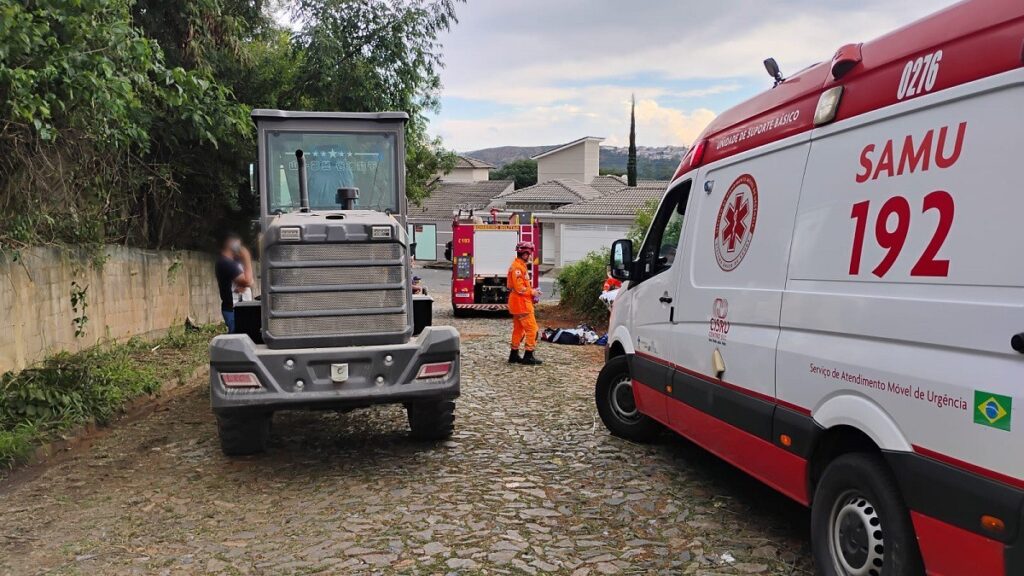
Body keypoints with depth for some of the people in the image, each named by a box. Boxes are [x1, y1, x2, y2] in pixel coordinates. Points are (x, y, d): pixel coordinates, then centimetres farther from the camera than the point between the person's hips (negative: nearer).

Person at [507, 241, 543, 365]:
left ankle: (514, 355, 20)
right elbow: (519, 288, -23)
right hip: (521, 304, -11)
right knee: (532, 329, -7)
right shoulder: (517, 267, -17)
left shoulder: (520, 266, 16)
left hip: (518, 303, 11)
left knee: (518, 329, 15)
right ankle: (528, 356, -5)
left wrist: (531, 291, 10)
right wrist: (532, 292, -11)